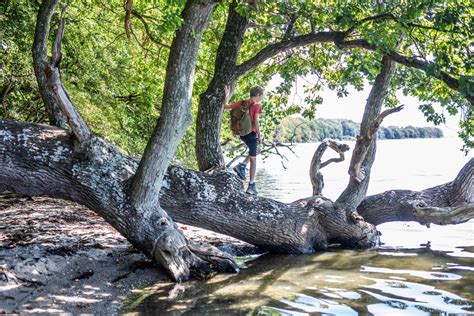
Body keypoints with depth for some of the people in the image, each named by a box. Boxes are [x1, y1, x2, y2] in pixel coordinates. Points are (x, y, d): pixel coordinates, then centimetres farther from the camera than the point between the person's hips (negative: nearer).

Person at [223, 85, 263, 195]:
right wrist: (259, 136, -9)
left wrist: (226, 95, 15)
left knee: (256, 151, 28)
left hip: (242, 133, 7)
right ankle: (251, 185, 4)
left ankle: (241, 165, 9)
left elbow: (225, 107, 7)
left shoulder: (242, 102, 6)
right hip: (251, 133, -7)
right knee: (253, 159, 3)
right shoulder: (256, 106, -10)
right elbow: (256, 122, -17)